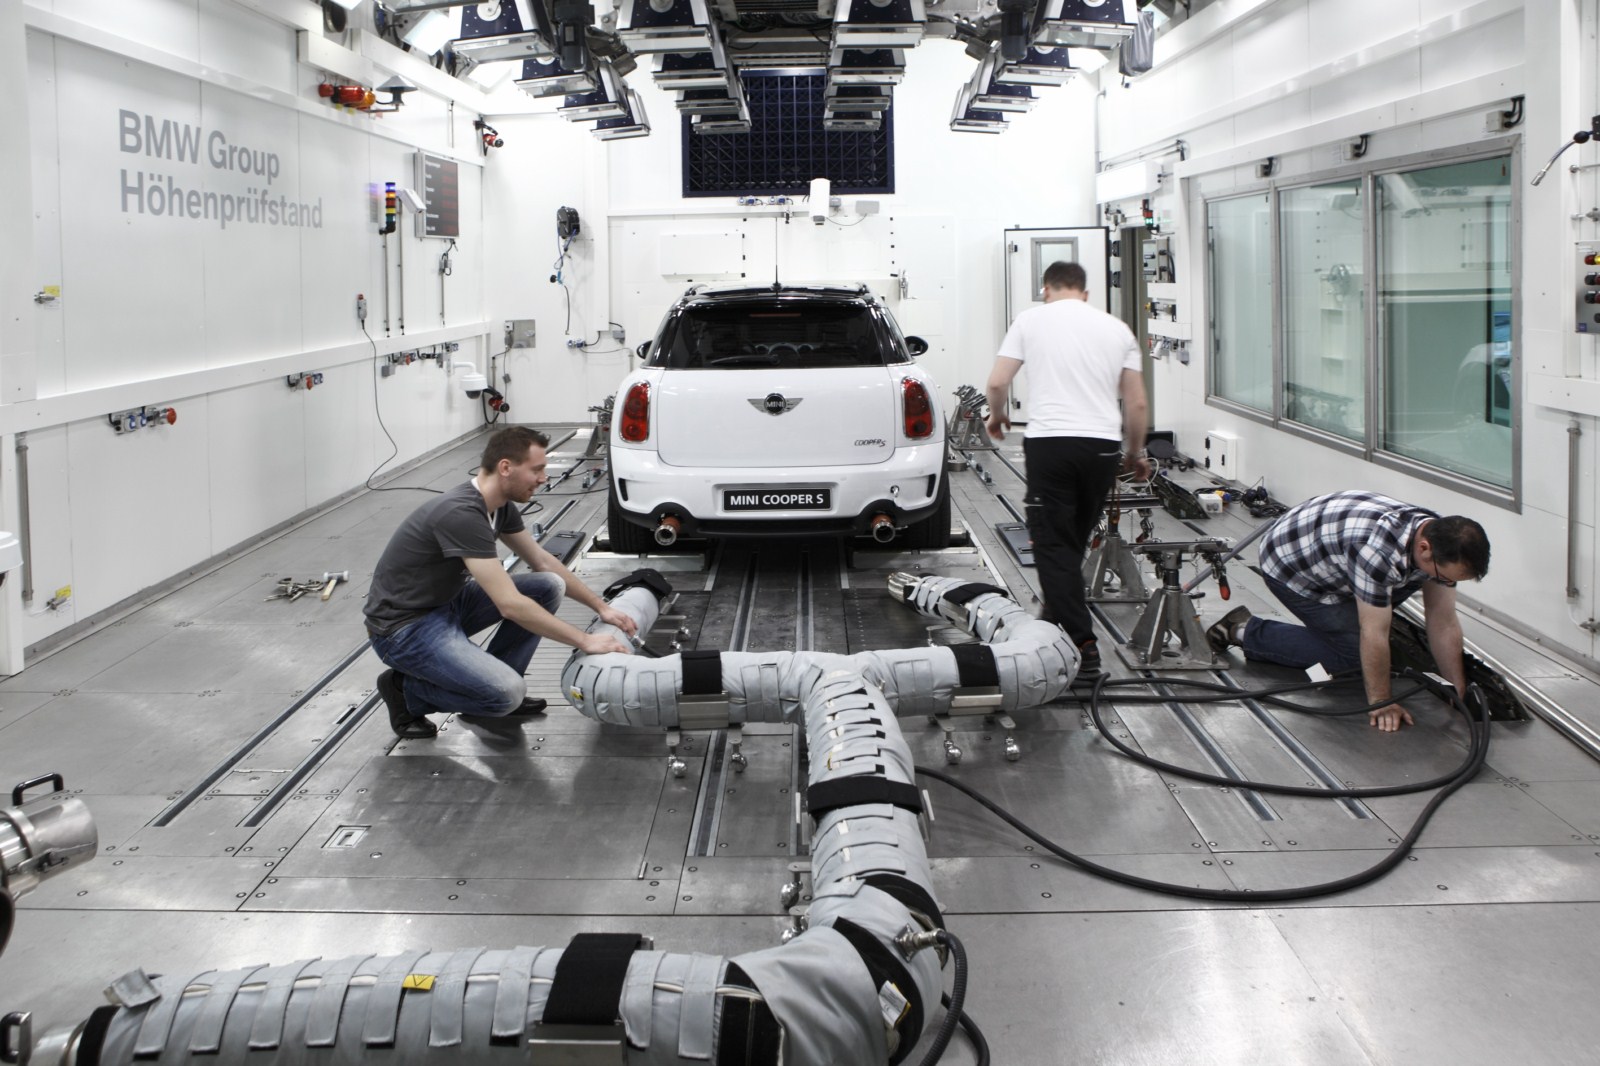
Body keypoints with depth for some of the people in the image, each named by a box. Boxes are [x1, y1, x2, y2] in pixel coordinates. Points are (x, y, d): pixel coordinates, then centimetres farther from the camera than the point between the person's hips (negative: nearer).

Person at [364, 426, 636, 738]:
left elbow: (542, 562, 14)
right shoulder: (461, 514, -30)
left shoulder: (499, 505, -1)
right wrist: (585, 641, -27)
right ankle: (406, 689, -1)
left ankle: (490, 681, 10)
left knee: (548, 587, 1)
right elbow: (510, 605, -32)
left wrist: (601, 607, 10)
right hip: (404, 627, -9)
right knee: (507, 694, -26)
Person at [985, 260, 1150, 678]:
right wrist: (1135, 453, 26)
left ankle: (1082, 643, -10)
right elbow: (1138, 403, 11)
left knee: (1054, 542, -1)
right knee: (1074, 538, 20)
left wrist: (997, 417, 24)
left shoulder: (1031, 319, 5)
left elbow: (997, 383, 1)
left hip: (1050, 443, -3)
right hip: (1103, 445, 4)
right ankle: (1057, 615, 34)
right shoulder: (1116, 328, 13)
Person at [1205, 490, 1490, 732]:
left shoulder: (1441, 541, -15)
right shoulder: (1380, 549, -42)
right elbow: (1374, 635, -34)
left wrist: (1460, 695, -5)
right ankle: (1246, 632, 0)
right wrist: (1381, 703, -24)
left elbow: (1444, 623, -6)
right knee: (1352, 651, -9)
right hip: (1290, 564, -8)